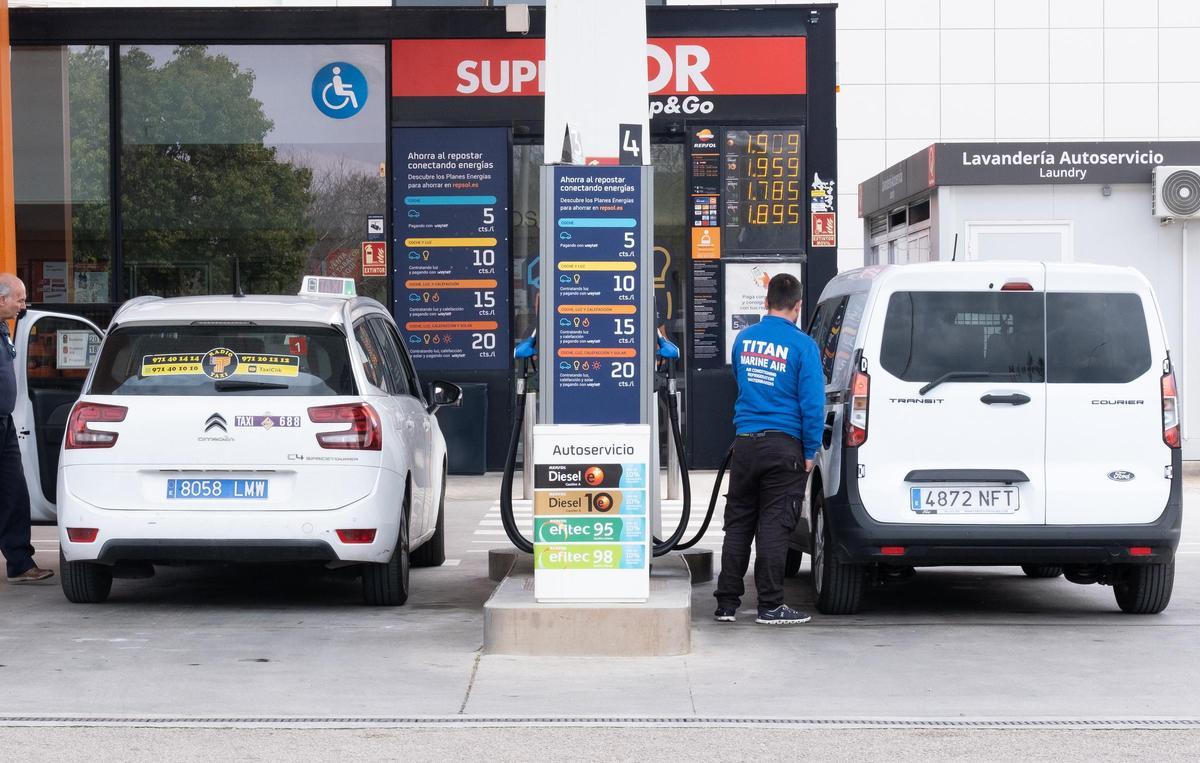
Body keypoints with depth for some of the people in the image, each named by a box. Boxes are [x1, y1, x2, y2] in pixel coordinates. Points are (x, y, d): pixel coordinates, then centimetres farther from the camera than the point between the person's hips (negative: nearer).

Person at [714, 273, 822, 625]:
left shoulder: (743, 339, 7)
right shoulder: (802, 345, -9)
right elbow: (812, 402, -11)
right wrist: (810, 452, -4)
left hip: (745, 443, 4)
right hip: (784, 445, -4)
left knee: (738, 524, 10)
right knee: (773, 526, -1)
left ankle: (727, 603, 12)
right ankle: (770, 605, 2)